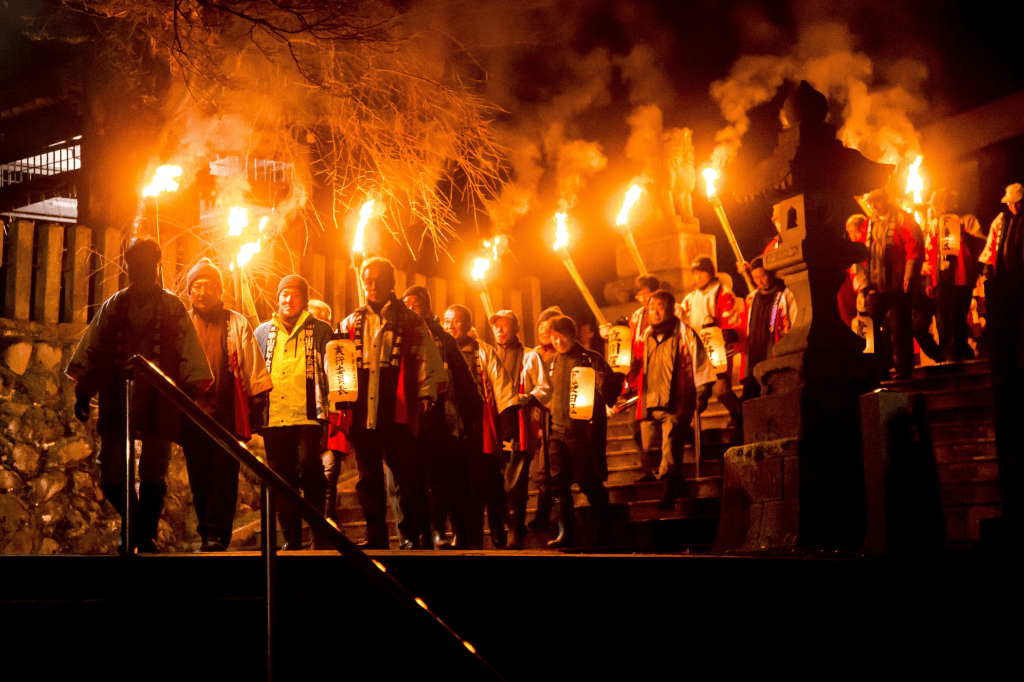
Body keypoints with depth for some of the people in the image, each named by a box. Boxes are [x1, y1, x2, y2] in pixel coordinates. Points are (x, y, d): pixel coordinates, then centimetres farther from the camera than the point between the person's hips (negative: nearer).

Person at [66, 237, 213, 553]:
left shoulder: (173, 307, 5)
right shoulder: (112, 307, 10)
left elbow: (189, 354, 2)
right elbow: (91, 352, 13)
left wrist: (190, 395, -6)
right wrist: (83, 392, 7)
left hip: (158, 405, -2)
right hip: (117, 405, 2)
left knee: (153, 476, -1)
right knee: (110, 477, 1)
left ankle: (147, 536, 11)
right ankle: (135, 525, 24)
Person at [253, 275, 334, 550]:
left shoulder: (320, 331, 8)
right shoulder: (263, 332, 17)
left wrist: (327, 409, -5)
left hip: (307, 417, -3)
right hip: (274, 419, 3)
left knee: (309, 471, -13)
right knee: (282, 479, 5)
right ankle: (291, 539, 13)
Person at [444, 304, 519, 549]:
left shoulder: (483, 352, 6)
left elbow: (504, 393, 1)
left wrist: (509, 432, -7)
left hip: (484, 434, -2)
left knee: (491, 490, -1)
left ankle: (500, 541, 11)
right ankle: (471, 542, 10)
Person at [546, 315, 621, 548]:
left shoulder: (592, 360, -3)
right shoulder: (554, 362, 14)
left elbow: (612, 392, -6)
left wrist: (604, 383, -25)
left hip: (585, 430, -5)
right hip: (559, 430, 5)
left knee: (590, 483, -1)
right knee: (558, 483, -2)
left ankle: (603, 530, 14)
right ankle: (565, 533, 3)